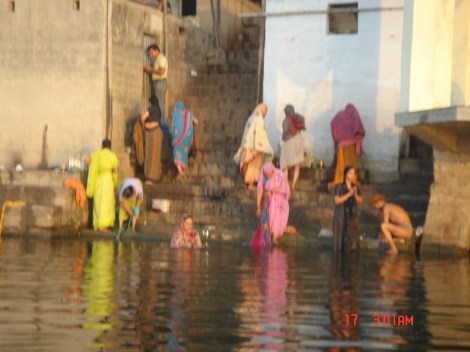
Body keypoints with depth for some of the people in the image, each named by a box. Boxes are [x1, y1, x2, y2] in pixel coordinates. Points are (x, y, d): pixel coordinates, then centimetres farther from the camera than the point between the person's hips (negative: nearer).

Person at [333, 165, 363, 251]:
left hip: (353, 216, 4)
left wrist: (355, 194, -11)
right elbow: (337, 201, -15)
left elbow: (360, 201, 9)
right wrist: (349, 194, -20)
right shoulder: (339, 187, -7)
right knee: (342, 236, -7)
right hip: (341, 216, -4)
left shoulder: (356, 187, 8)